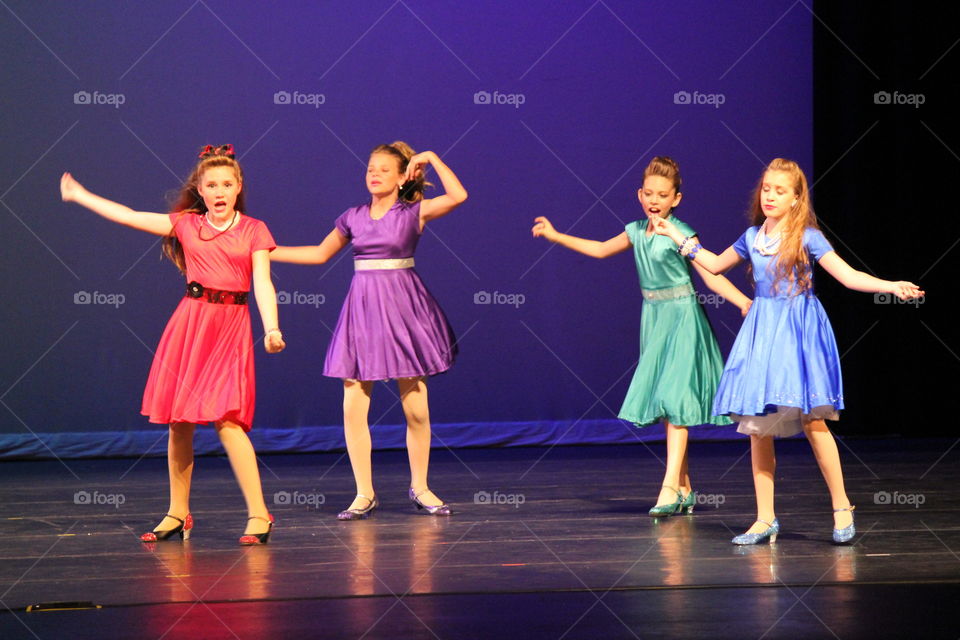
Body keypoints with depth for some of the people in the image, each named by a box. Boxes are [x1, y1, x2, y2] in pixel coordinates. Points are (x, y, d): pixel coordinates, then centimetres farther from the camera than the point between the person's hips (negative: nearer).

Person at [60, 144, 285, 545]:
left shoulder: (253, 231, 4)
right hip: (190, 321, 3)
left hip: (231, 324, -3)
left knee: (226, 420, -15)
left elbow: (262, 284, -5)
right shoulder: (185, 224, 10)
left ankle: (259, 515, -12)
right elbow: (129, 216, 14)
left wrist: (271, 329, -19)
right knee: (179, 422, 5)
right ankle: (178, 514, 18)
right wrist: (80, 195, 18)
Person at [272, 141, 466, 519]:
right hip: (362, 309, 3)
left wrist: (432, 158, -10)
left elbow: (458, 195, -16)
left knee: (416, 408, 0)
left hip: (402, 308, -3)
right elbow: (320, 254, 21)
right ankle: (364, 494, 6)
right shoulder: (353, 217, 9)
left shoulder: (413, 213, -1)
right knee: (353, 407, -4)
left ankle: (420, 488, 17)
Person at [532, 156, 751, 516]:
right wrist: (555, 236, 27)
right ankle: (684, 489, 15)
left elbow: (712, 276, -17)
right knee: (662, 404, 8)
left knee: (674, 400, -14)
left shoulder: (681, 234, -12)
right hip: (654, 318, 7)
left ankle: (670, 487, -19)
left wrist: (744, 303, -32)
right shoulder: (637, 232, 7)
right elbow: (601, 250, 23)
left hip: (681, 318, -7)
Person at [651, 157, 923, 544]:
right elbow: (716, 264, 27)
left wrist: (891, 287, -21)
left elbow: (849, 276, -8)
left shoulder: (807, 237, -4)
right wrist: (680, 239, 27)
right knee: (756, 426, 1)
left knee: (811, 421, -11)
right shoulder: (752, 237, 10)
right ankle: (765, 519, 7)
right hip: (761, 331, 5)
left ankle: (842, 508, 1)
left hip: (797, 330, -5)